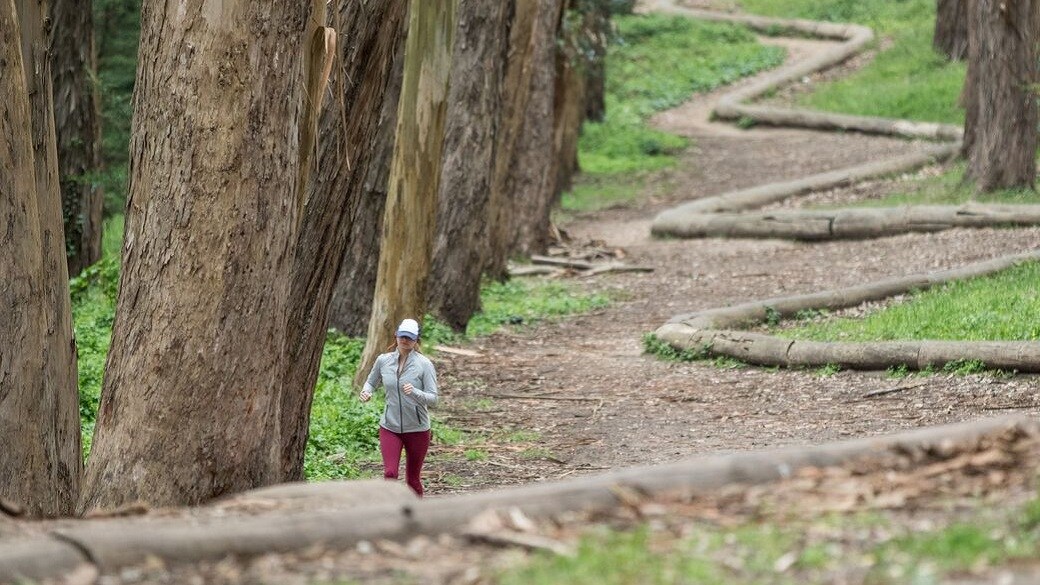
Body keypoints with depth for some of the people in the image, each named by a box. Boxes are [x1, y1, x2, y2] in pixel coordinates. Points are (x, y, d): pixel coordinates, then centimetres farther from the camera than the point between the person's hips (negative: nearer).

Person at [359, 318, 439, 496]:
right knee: (390, 473, -14)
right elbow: (371, 382, 17)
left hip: (417, 430, -2)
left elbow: (433, 398, -14)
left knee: (413, 479, 9)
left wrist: (414, 393, -34)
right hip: (389, 427, 2)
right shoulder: (383, 361, 0)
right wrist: (366, 391, -6)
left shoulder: (424, 364, -10)